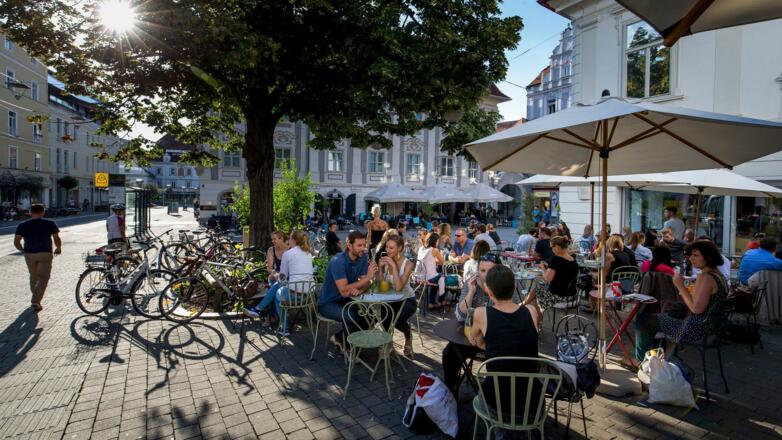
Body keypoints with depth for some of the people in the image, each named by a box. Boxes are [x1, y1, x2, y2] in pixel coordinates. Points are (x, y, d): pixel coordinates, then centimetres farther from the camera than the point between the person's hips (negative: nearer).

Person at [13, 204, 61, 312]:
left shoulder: (22, 225, 5)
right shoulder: (50, 224, -1)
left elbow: (16, 242, 1)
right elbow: (57, 239, -3)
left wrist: (22, 250, 19)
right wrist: (58, 249, 15)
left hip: (29, 254, 3)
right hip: (45, 254, -3)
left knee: (33, 277, 20)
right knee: (43, 278, -2)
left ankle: (35, 298, 33)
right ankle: (36, 301, -15)